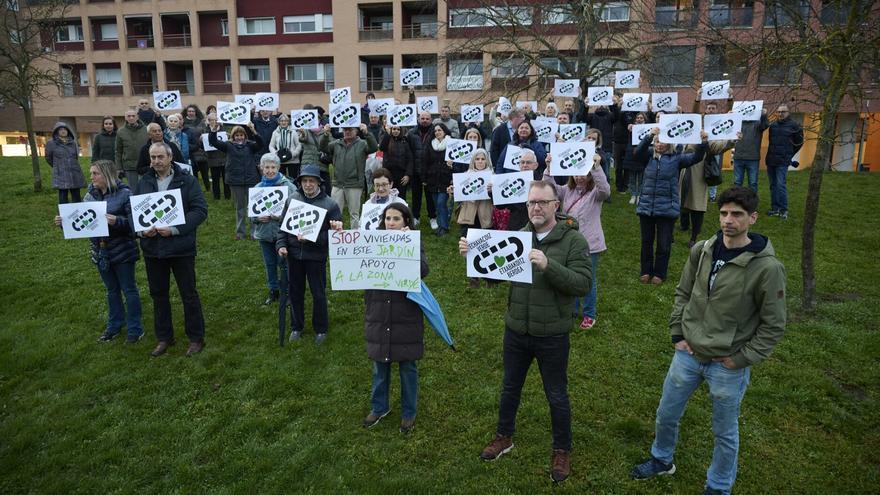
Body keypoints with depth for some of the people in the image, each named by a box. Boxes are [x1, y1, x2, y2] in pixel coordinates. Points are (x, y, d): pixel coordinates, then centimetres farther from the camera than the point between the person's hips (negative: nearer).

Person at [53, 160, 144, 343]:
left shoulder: (124, 194, -15)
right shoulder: (91, 194, 3)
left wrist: (117, 221, -35)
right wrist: (64, 222, -7)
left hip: (122, 251, -6)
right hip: (101, 252, 6)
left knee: (129, 290, 6)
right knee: (111, 290, 20)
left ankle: (135, 328, 18)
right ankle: (114, 325, 34)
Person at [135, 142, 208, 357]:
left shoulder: (187, 181, -4)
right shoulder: (143, 182, 7)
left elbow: (200, 210, -11)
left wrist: (175, 229, -21)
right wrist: (141, 229, -10)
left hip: (181, 248, -4)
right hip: (152, 248, 4)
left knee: (188, 294, 4)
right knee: (158, 294, 14)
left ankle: (196, 338, 18)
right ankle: (164, 337, 29)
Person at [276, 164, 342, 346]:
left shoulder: (329, 204, -11)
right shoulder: (292, 198, -2)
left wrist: (312, 238, -21)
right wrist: (281, 244, -4)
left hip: (316, 256, -3)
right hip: (294, 254, 3)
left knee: (318, 294, 7)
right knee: (295, 291, 16)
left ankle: (321, 329, 27)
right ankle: (296, 327, 35)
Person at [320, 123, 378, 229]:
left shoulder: (362, 144, 1)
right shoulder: (336, 144, 10)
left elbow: (374, 148, -15)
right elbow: (323, 148, 0)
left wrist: (366, 133, -30)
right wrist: (325, 135, -18)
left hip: (354, 185, -3)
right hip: (337, 185, 3)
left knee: (355, 214, 7)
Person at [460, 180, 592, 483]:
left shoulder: (573, 240, -12)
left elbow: (583, 284, -21)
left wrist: (548, 266, -35)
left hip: (552, 335, -3)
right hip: (516, 330, 4)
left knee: (556, 396, 14)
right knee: (510, 387, 21)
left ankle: (562, 451, 36)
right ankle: (504, 437, 45)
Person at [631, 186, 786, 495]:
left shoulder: (767, 267, -18)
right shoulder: (701, 251, -5)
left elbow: (773, 325, -10)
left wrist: (740, 359, -11)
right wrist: (677, 334, 3)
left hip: (728, 366, -4)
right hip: (688, 354, 4)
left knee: (725, 433, 16)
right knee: (666, 415, 21)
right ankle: (662, 460, 48)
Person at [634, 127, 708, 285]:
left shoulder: (676, 158, 2)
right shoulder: (649, 156, 5)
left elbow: (695, 157, -8)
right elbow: (638, 152, -14)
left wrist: (703, 142, -26)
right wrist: (649, 136, -29)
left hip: (667, 208, -2)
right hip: (646, 206, 2)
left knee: (664, 244, 6)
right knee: (646, 241, 12)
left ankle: (659, 273, 22)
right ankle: (646, 271, 27)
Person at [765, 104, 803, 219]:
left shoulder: (794, 126, -1)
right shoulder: (773, 125, 11)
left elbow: (799, 142, 8)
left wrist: (788, 154, 11)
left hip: (782, 162, -5)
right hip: (770, 160, 5)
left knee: (781, 185, -10)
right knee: (773, 185, 9)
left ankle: (784, 210, -4)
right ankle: (775, 208, 16)